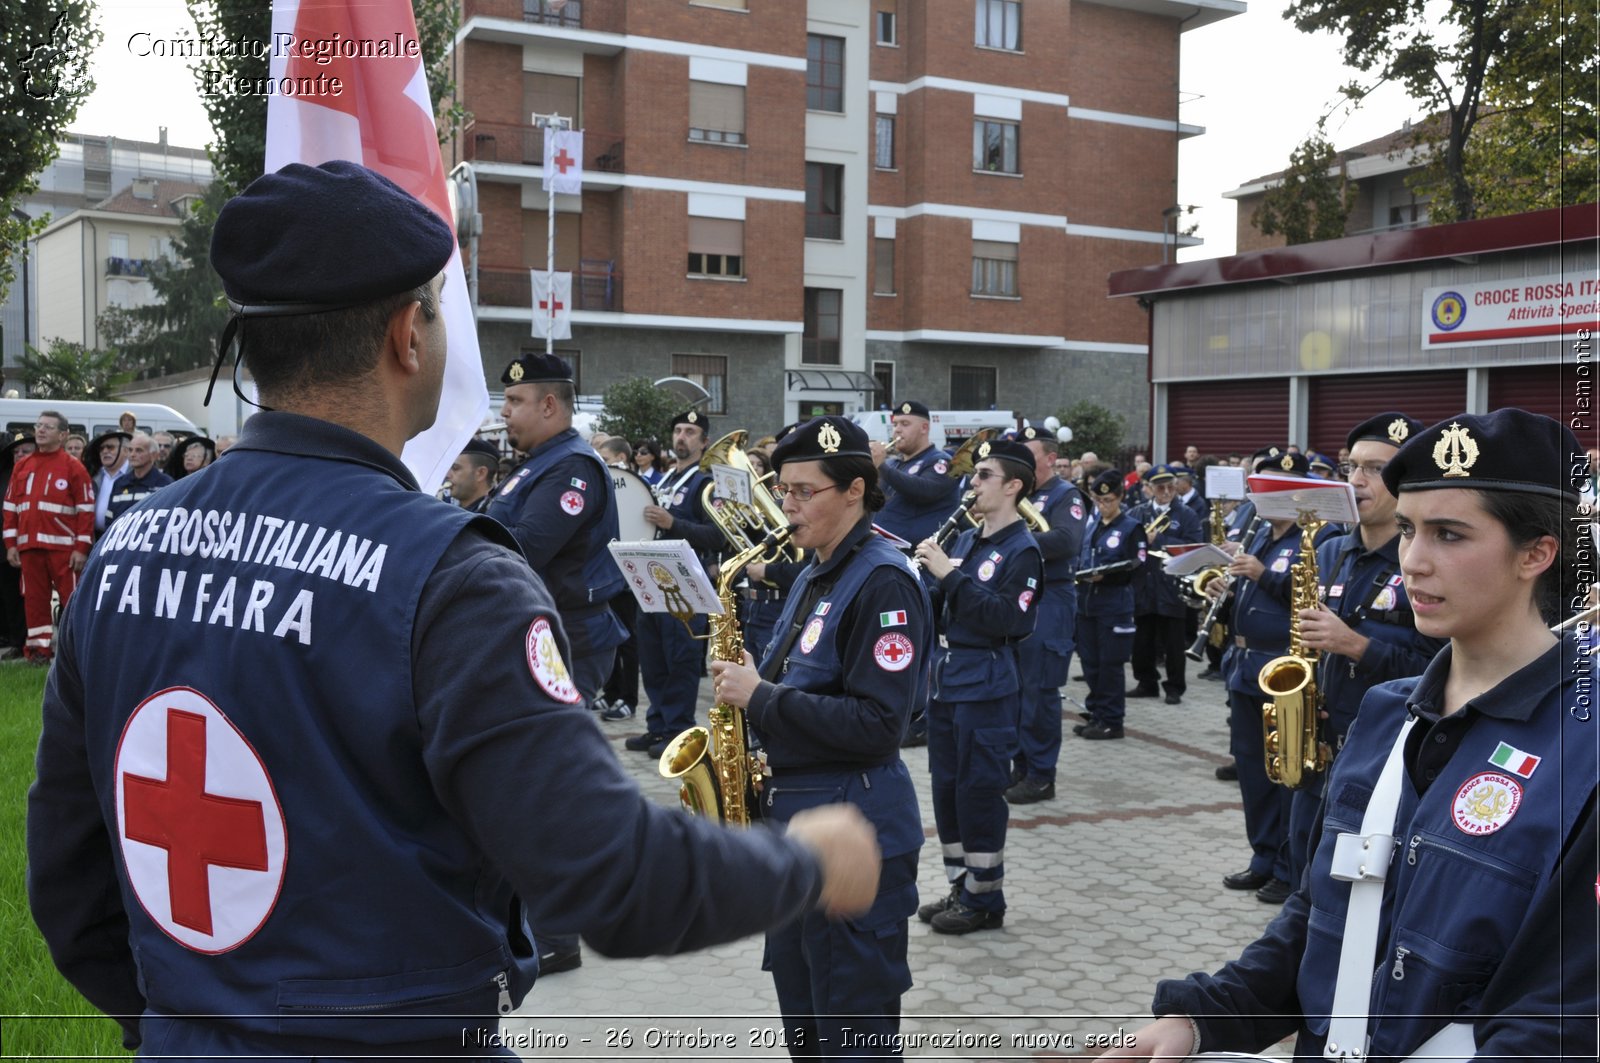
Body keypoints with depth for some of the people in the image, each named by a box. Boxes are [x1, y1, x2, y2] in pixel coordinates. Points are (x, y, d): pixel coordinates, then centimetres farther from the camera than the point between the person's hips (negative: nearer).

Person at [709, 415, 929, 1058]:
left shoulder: (882, 582, -17)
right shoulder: (815, 574, 12)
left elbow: (877, 725, -23)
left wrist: (761, 697, -20)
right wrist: (746, 687, 3)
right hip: (792, 813, 9)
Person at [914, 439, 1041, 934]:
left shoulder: (1021, 550, -10)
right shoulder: (966, 539, 12)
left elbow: (1004, 620, -20)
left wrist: (950, 574, -22)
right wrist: (928, 577, -6)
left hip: (987, 688, -8)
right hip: (946, 680, 8)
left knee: (980, 791, -1)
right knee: (947, 788, 13)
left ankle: (985, 899, 12)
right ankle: (960, 887, 26)